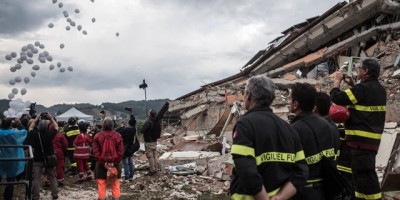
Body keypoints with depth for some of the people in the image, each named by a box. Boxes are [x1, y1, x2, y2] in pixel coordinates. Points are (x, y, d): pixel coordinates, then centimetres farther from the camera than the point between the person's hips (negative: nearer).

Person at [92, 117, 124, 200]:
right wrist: (114, 162, -6)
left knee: (102, 185, 7)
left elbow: (96, 152, -9)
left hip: (101, 165, 0)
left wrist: (103, 162, -8)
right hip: (115, 164, 1)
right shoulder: (118, 136, -4)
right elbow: (120, 152, -8)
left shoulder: (97, 136, -5)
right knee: (115, 185, 8)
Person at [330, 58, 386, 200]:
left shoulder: (363, 88, -18)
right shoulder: (379, 89, 11)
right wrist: (353, 85, 19)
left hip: (361, 139, -10)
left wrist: (337, 80, -1)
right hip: (373, 138, 10)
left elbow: (337, 98, -17)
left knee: (364, 173, -6)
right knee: (364, 172, 19)